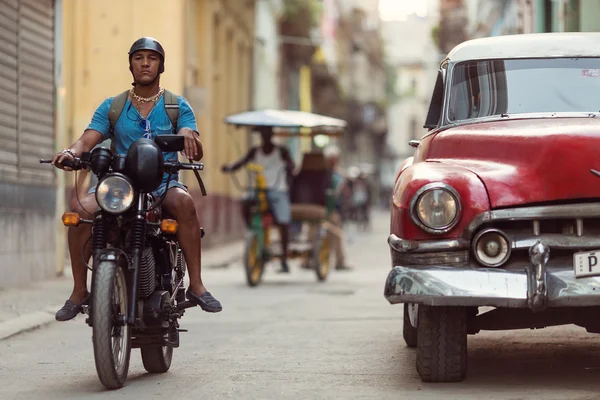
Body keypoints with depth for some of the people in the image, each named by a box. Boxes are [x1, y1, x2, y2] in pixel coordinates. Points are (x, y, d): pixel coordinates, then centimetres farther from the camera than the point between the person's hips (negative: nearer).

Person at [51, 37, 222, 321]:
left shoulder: (178, 106, 9)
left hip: (164, 182, -1)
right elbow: (88, 140, 0)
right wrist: (71, 152, -25)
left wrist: (188, 135, -29)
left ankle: (196, 285, -31)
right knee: (81, 209, -28)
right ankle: (79, 290, -17)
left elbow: (196, 153, -4)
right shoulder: (112, 107, 12)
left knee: (183, 201, -36)